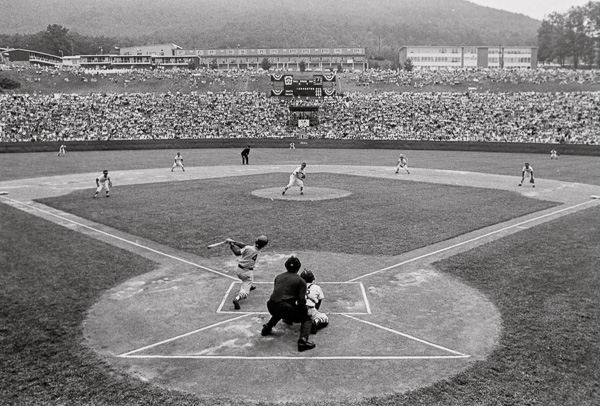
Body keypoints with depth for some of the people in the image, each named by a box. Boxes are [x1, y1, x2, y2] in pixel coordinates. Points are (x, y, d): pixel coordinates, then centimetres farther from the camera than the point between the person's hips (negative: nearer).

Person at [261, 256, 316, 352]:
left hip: (271, 307, 6)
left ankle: (267, 327, 34)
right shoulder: (301, 281, 5)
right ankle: (303, 340, -15)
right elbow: (301, 301, -3)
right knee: (307, 319, 7)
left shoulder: (278, 277, 21)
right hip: (285, 307, -6)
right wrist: (305, 313, 12)